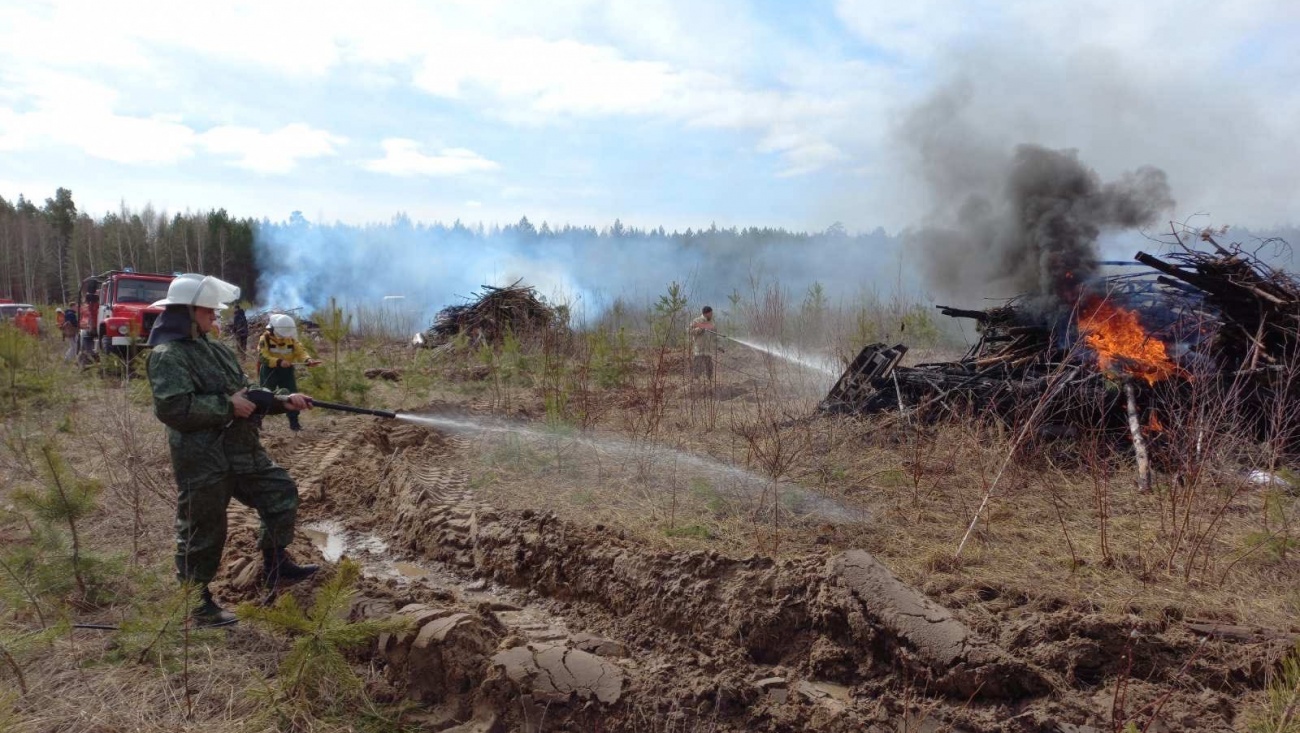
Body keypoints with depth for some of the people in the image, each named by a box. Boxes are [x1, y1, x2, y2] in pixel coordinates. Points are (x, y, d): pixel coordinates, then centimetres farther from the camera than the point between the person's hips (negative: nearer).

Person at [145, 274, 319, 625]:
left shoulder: (217, 349, 13)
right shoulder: (168, 355, -13)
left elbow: (246, 393, 19)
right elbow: (172, 407, -26)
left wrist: (282, 401, 5)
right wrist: (228, 406, -21)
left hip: (241, 450, 8)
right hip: (201, 458, -8)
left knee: (281, 492, 13)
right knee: (203, 530, 3)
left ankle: (275, 566, 27)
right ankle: (196, 603, 20)